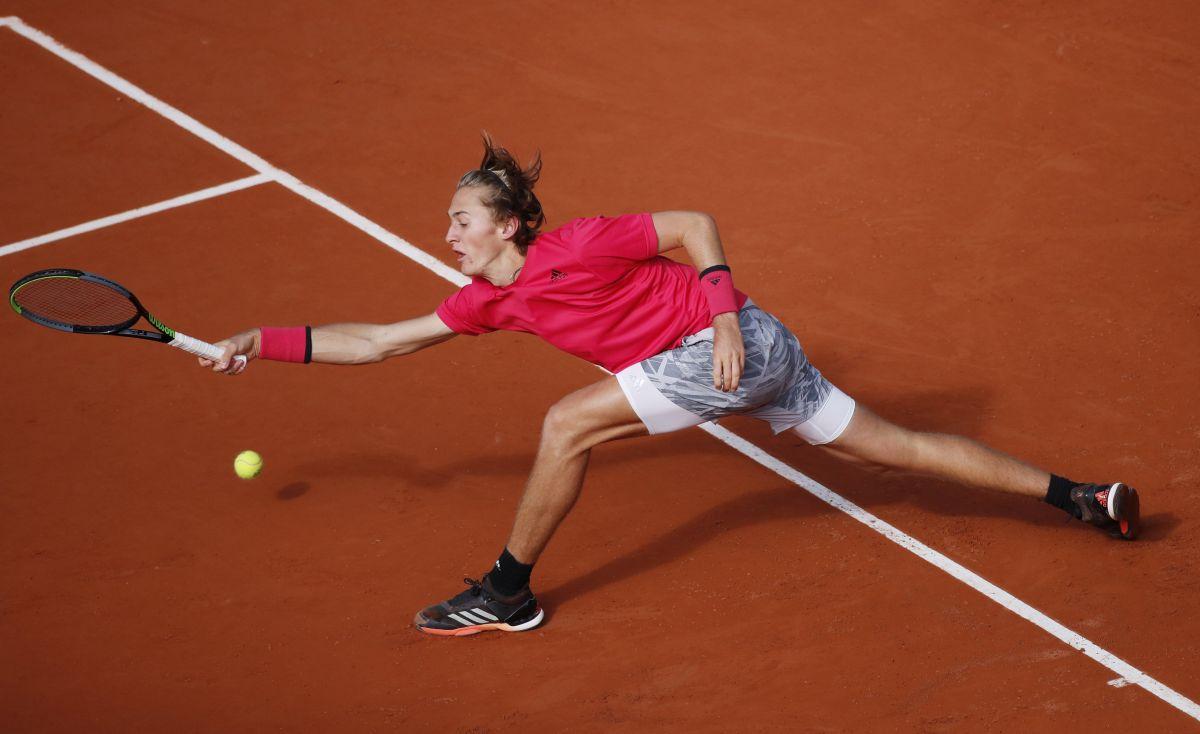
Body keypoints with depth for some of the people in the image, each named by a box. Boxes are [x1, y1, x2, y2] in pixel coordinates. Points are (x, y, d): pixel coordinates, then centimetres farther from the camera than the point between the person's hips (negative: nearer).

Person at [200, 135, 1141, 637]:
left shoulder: (577, 246, -18)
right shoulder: (490, 300, 5)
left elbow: (697, 224, -11)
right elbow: (376, 341, 8)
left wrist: (725, 311, -21)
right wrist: (268, 342, 4)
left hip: (733, 346, -9)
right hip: (749, 357, 9)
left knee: (568, 424, -14)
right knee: (894, 445, 12)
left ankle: (509, 594, -1)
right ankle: (1082, 496, 17)